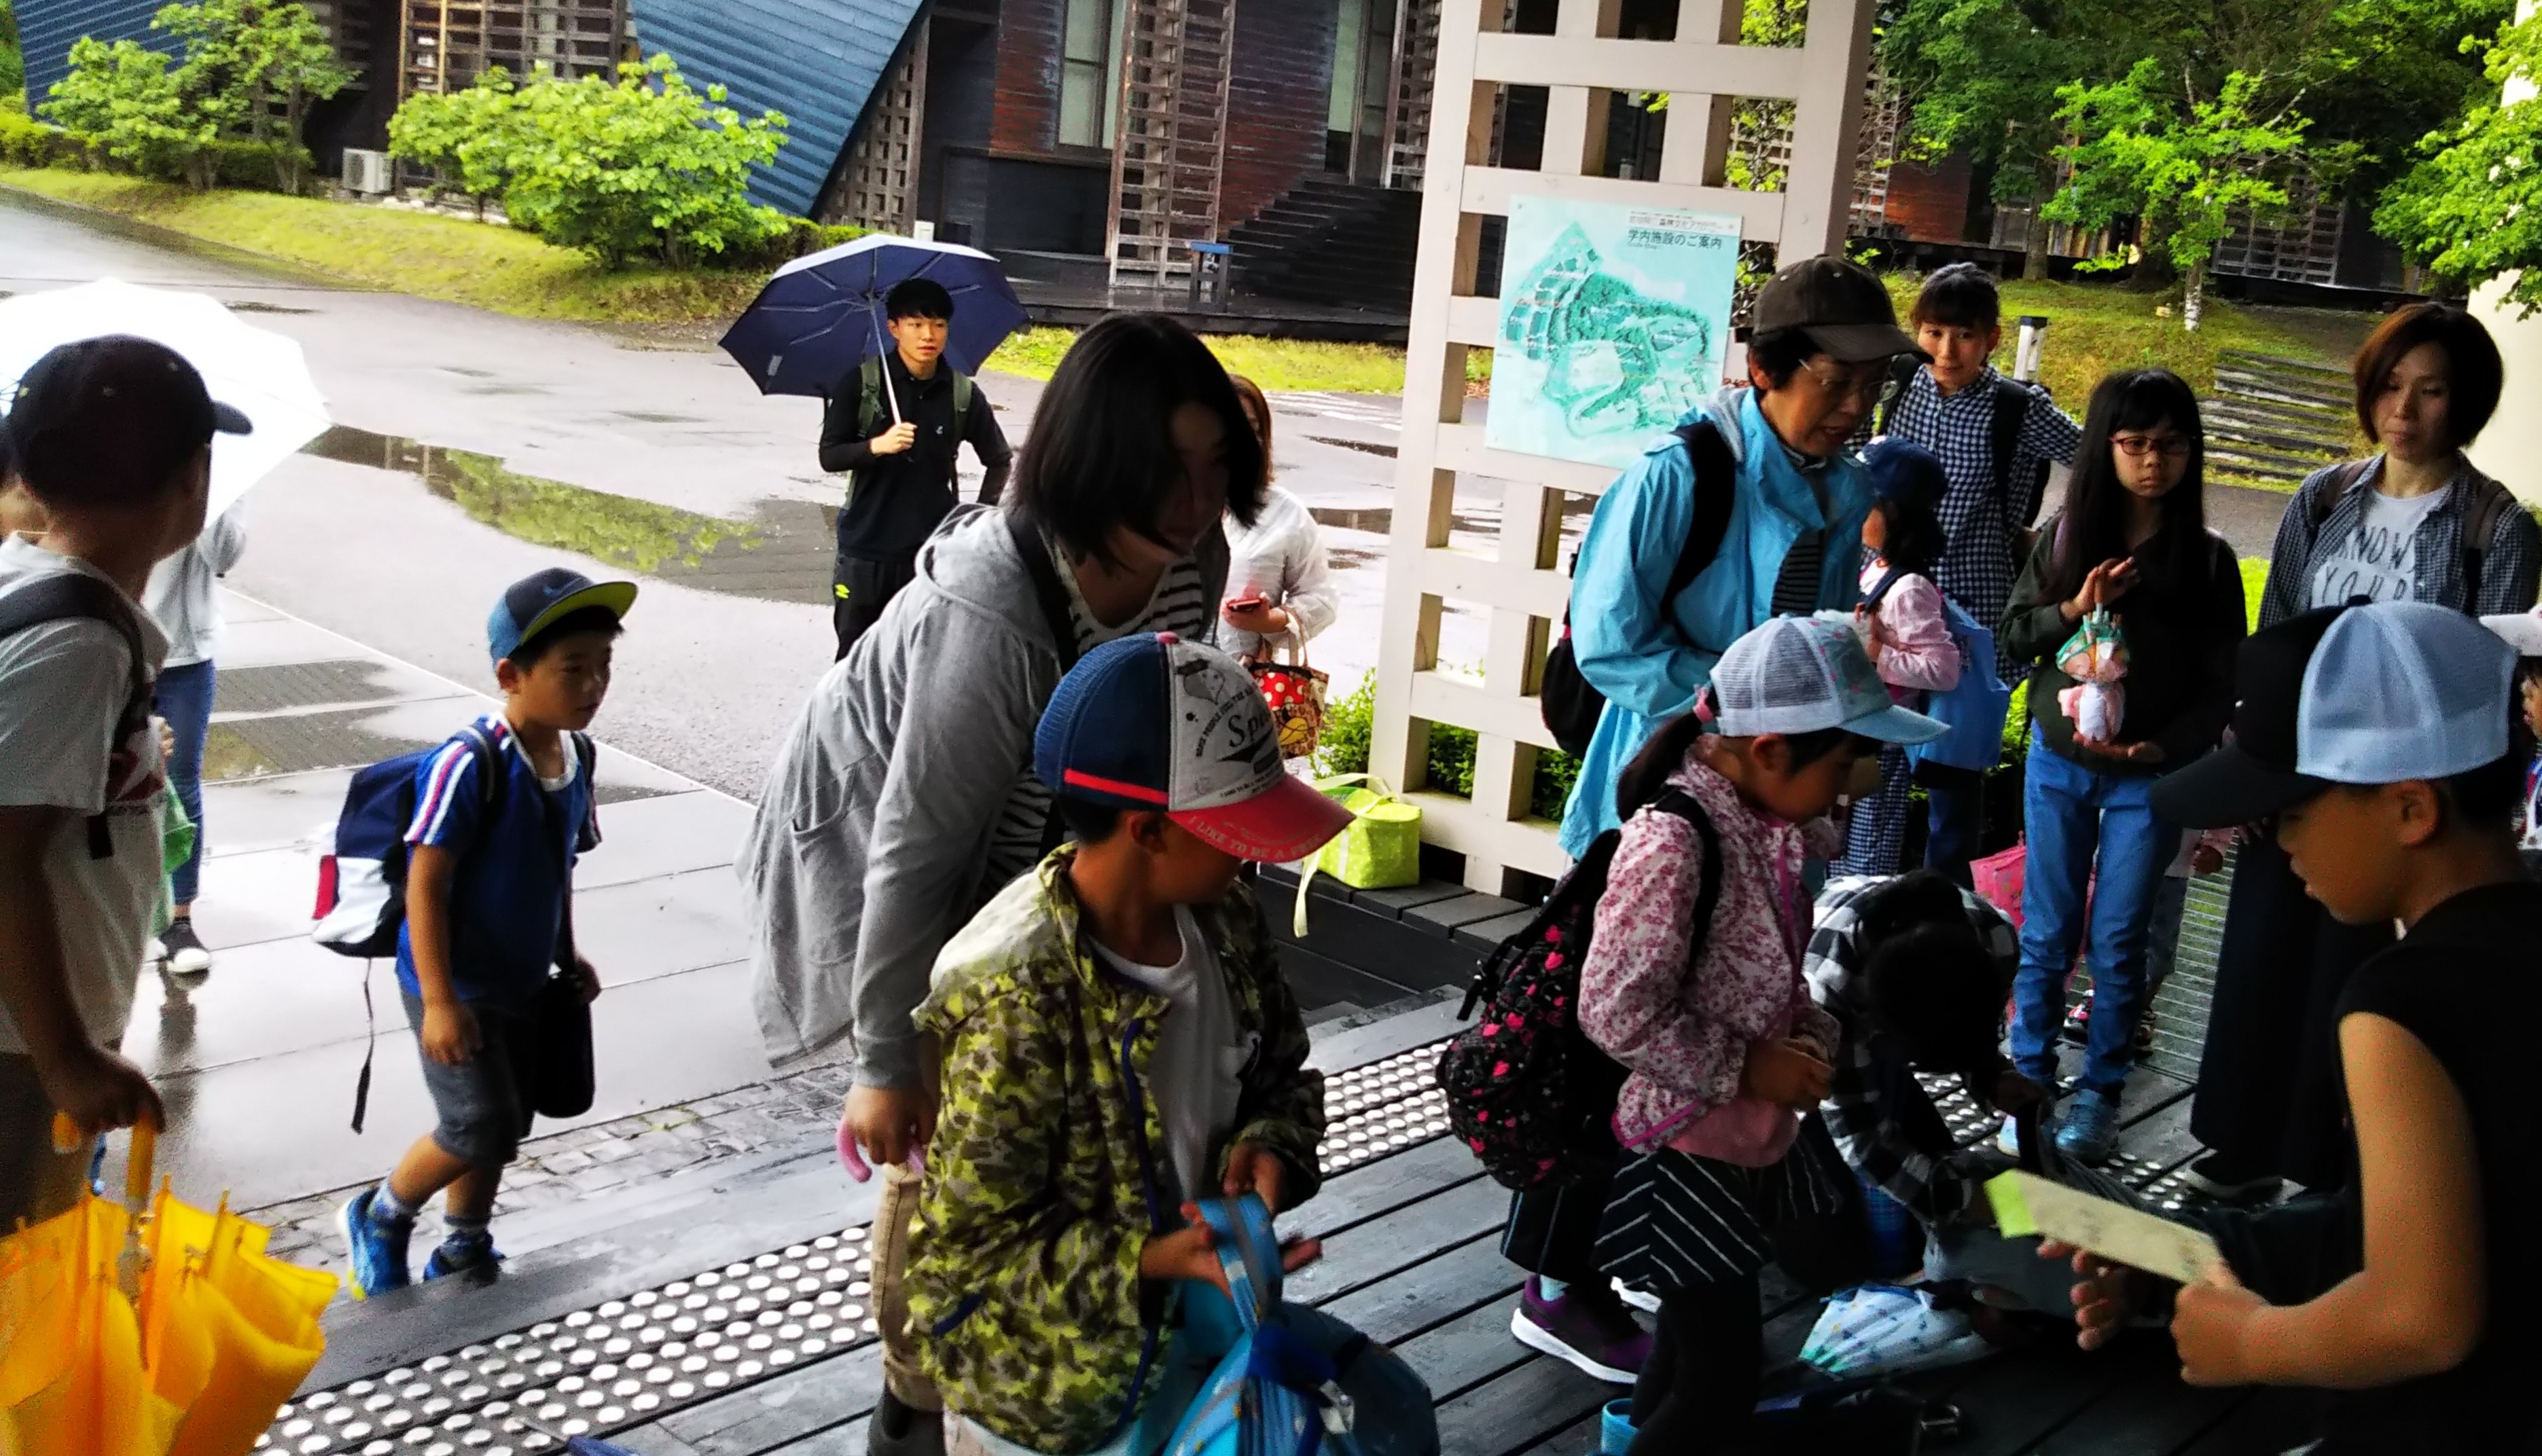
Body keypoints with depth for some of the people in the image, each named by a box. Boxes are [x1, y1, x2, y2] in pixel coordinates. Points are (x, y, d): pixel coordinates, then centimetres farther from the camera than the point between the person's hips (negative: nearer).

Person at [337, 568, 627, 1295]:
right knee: (478, 1125, -7)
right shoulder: (468, 765, -25)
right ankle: (378, 1218, 19)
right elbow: (425, 883, -23)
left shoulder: (576, 758, -1)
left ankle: (464, 1249, 36)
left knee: (504, 1126, 16)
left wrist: (567, 957, 15)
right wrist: (439, 1000, -23)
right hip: (456, 987, -7)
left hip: (525, 985, 7)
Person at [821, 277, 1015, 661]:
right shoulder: (862, 382, -5)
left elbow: (999, 459, 10)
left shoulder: (963, 394, -2)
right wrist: (877, 446, -23)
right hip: (865, 546, 0)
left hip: (932, 550, 0)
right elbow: (829, 456, -5)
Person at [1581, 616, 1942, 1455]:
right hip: (1685, 1149, -8)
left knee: (1696, 1349, 22)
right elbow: (1616, 1012, -26)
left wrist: (1812, 1038, 0)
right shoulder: (1673, 838, -26)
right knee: (1723, 1380, 1)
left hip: (1745, 1140, 8)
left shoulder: (1765, 820, 0)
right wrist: (1748, 1067, -19)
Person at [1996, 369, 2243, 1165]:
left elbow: (2220, 683, -3)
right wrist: (2075, 609, -16)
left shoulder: (2208, 560, -5)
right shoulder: (2066, 537, -1)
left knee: (2118, 941, 5)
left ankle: (2099, 1093, 18)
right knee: (2047, 934, 9)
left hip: (2151, 776, -1)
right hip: (2058, 763, 1)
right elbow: (2011, 635, 3)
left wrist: (2162, 749, -18)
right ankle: (2031, 1082, 22)